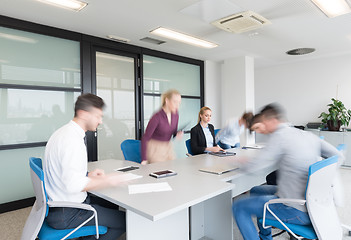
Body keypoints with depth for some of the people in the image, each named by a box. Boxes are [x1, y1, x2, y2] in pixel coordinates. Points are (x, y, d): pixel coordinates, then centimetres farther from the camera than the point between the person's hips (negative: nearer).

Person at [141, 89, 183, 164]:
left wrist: (178, 134, -13)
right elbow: (145, 138, -18)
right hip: (155, 148, -6)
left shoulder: (175, 115, -4)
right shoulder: (157, 117, -23)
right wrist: (144, 159, -20)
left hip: (168, 147, 6)